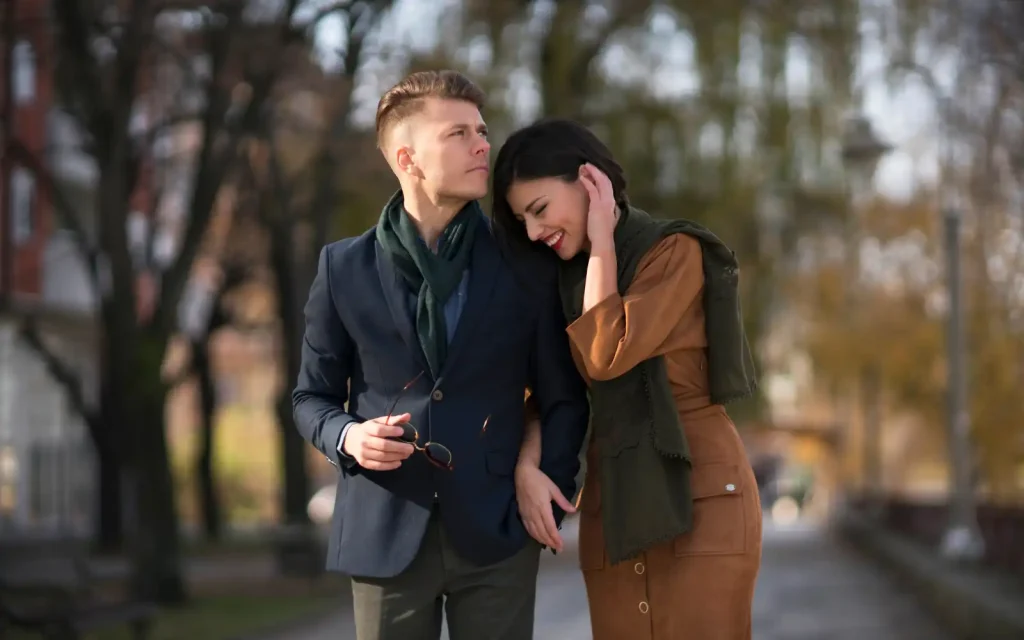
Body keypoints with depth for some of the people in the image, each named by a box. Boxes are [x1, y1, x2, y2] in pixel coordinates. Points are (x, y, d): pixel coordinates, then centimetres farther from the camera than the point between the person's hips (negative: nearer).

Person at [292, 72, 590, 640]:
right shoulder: (345, 268, 3)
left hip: (496, 531, 0)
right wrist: (347, 437, -11)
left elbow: (563, 397, 9)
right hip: (385, 532, 0)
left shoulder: (521, 266, 3)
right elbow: (312, 396, 10)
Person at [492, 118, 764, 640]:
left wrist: (602, 242, -8)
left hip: (698, 494, -6)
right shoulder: (566, 280, 14)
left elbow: (606, 358, -17)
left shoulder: (675, 251, -5)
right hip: (613, 507, 6)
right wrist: (526, 468, -10)